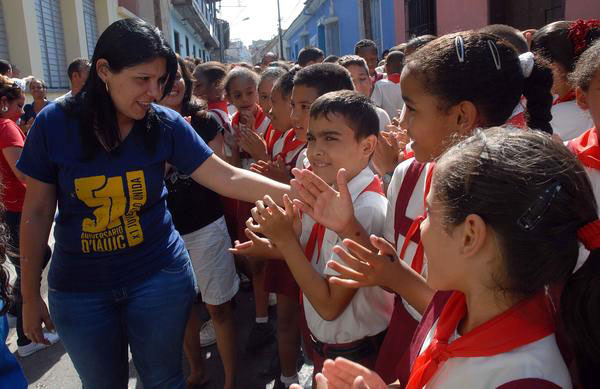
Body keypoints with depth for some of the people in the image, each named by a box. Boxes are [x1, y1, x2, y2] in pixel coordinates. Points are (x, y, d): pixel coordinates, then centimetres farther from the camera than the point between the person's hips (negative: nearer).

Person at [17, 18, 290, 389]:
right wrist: (30, 295, 2)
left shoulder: (166, 124, -10)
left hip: (160, 278, 0)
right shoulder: (54, 123, -11)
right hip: (79, 288, 1)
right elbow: (37, 213, -4)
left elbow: (228, 178, -13)